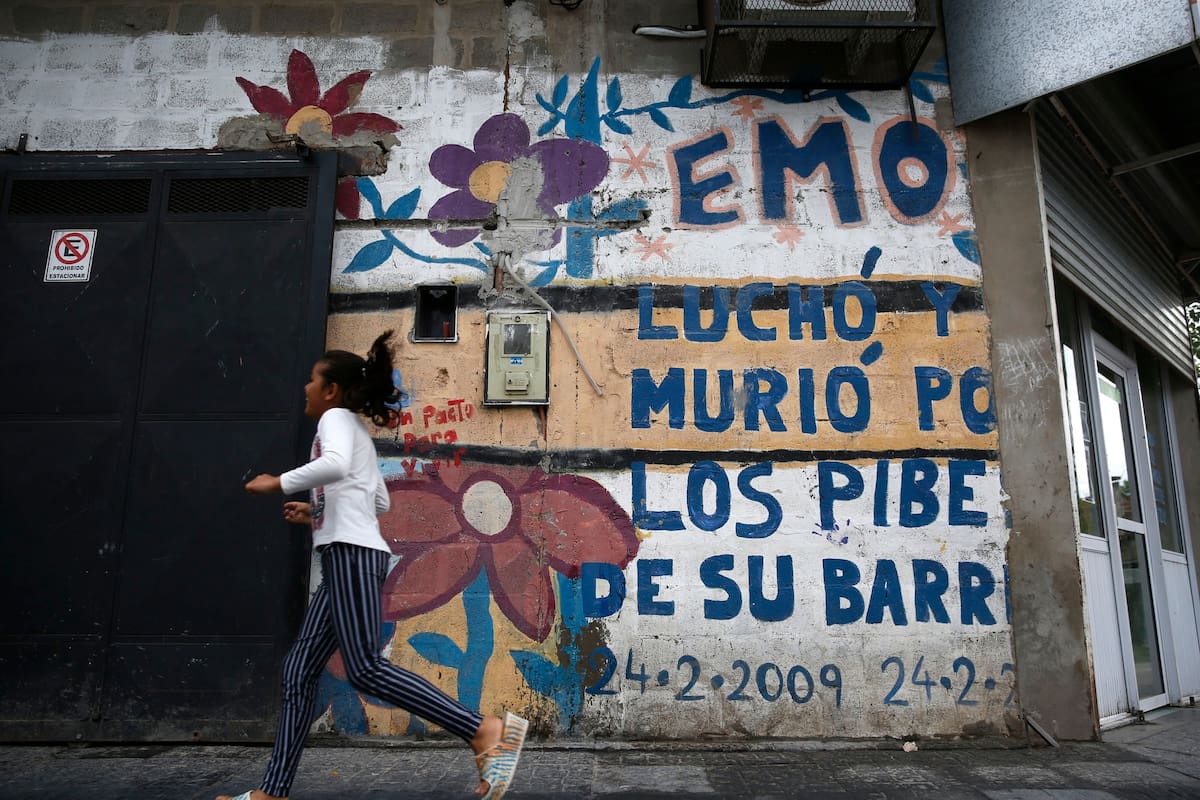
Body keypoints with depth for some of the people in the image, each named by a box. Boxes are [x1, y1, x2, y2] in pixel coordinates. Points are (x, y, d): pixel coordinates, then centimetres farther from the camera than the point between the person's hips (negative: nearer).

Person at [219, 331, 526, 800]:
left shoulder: (337, 418, 0)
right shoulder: (354, 432, 27)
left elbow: (336, 465, -25)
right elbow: (380, 502, 30)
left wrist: (277, 484, -13)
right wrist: (317, 513, 31)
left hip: (352, 553, -10)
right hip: (346, 557, 10)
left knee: (366, 670, -17)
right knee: (299, 670, 8)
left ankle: (486, 731, -21)